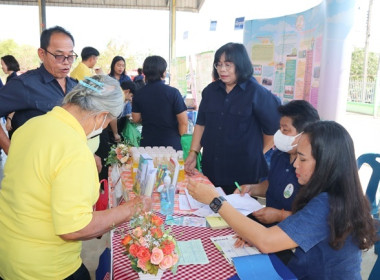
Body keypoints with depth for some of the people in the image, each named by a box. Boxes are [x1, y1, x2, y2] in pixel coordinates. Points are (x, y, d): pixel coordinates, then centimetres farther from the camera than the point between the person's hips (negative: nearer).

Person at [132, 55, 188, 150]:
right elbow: (183, 122, -13)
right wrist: (178, 138, 5)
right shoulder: (173, 92, -12)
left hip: (147, 143, 3)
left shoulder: (139, 94, -2)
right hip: (171, 143, -3)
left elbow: (136, 119, 7)